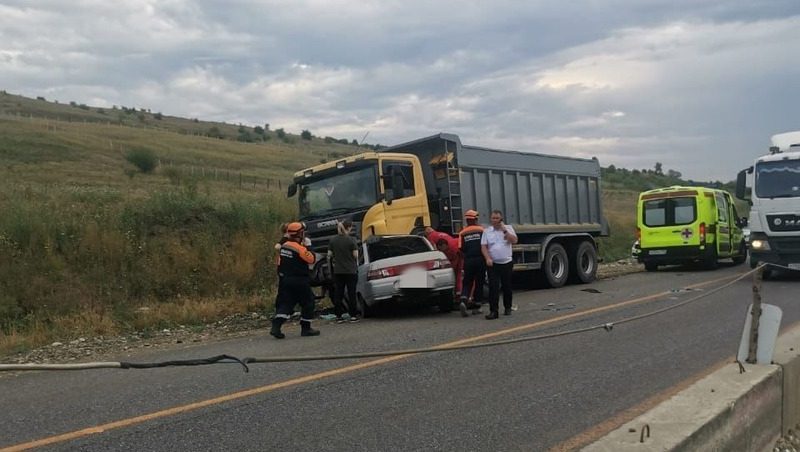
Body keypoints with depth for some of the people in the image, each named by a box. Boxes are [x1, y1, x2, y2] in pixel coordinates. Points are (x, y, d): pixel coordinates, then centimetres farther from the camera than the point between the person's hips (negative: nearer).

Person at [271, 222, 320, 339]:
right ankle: (306, 328, 14)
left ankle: (276, 326, -9)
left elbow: (280, 263, 14)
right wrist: (308, 247, -1)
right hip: (299, 281, -7)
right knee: (308, 303, 8)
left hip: (284, 280, 7)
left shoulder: (283, 246, 7)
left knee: (285, 303, 7)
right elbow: (311, 259, -10)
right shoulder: (300, 248, -17)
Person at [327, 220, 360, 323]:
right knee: (351, 293, 4)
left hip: (338, 271, 3)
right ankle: (353, 315, 7)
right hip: (351, 271, -3)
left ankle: (338, 316, 8)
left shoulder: (333, 240, 1)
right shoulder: (351, 240, -11)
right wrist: (356, 264, 10)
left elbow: (329, 254, 4)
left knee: (338, 293, 7)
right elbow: (355, 255, -9)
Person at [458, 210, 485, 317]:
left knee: (467, 283, 8)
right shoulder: (481, 230, 1)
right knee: (479, 283, 8)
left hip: (468, 261, 1)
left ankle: (463, 300, -16)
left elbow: (461, 249, 1)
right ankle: (476, 306, 11)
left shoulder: (462, 233, 4)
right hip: (480, 260, -1)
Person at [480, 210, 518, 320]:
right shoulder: (487, 231, 5)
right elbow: (483, 247, 0)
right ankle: (493, 311, -10)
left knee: (507, 287, 10)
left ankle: (508, 308, 27)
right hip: (493, 264, -1)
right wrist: (488, 258, -14)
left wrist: (504, 230, -13)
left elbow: (514, 240, -8)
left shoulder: (508, 228, 5)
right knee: (493, 287, -9)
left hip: (507, 263, 1)